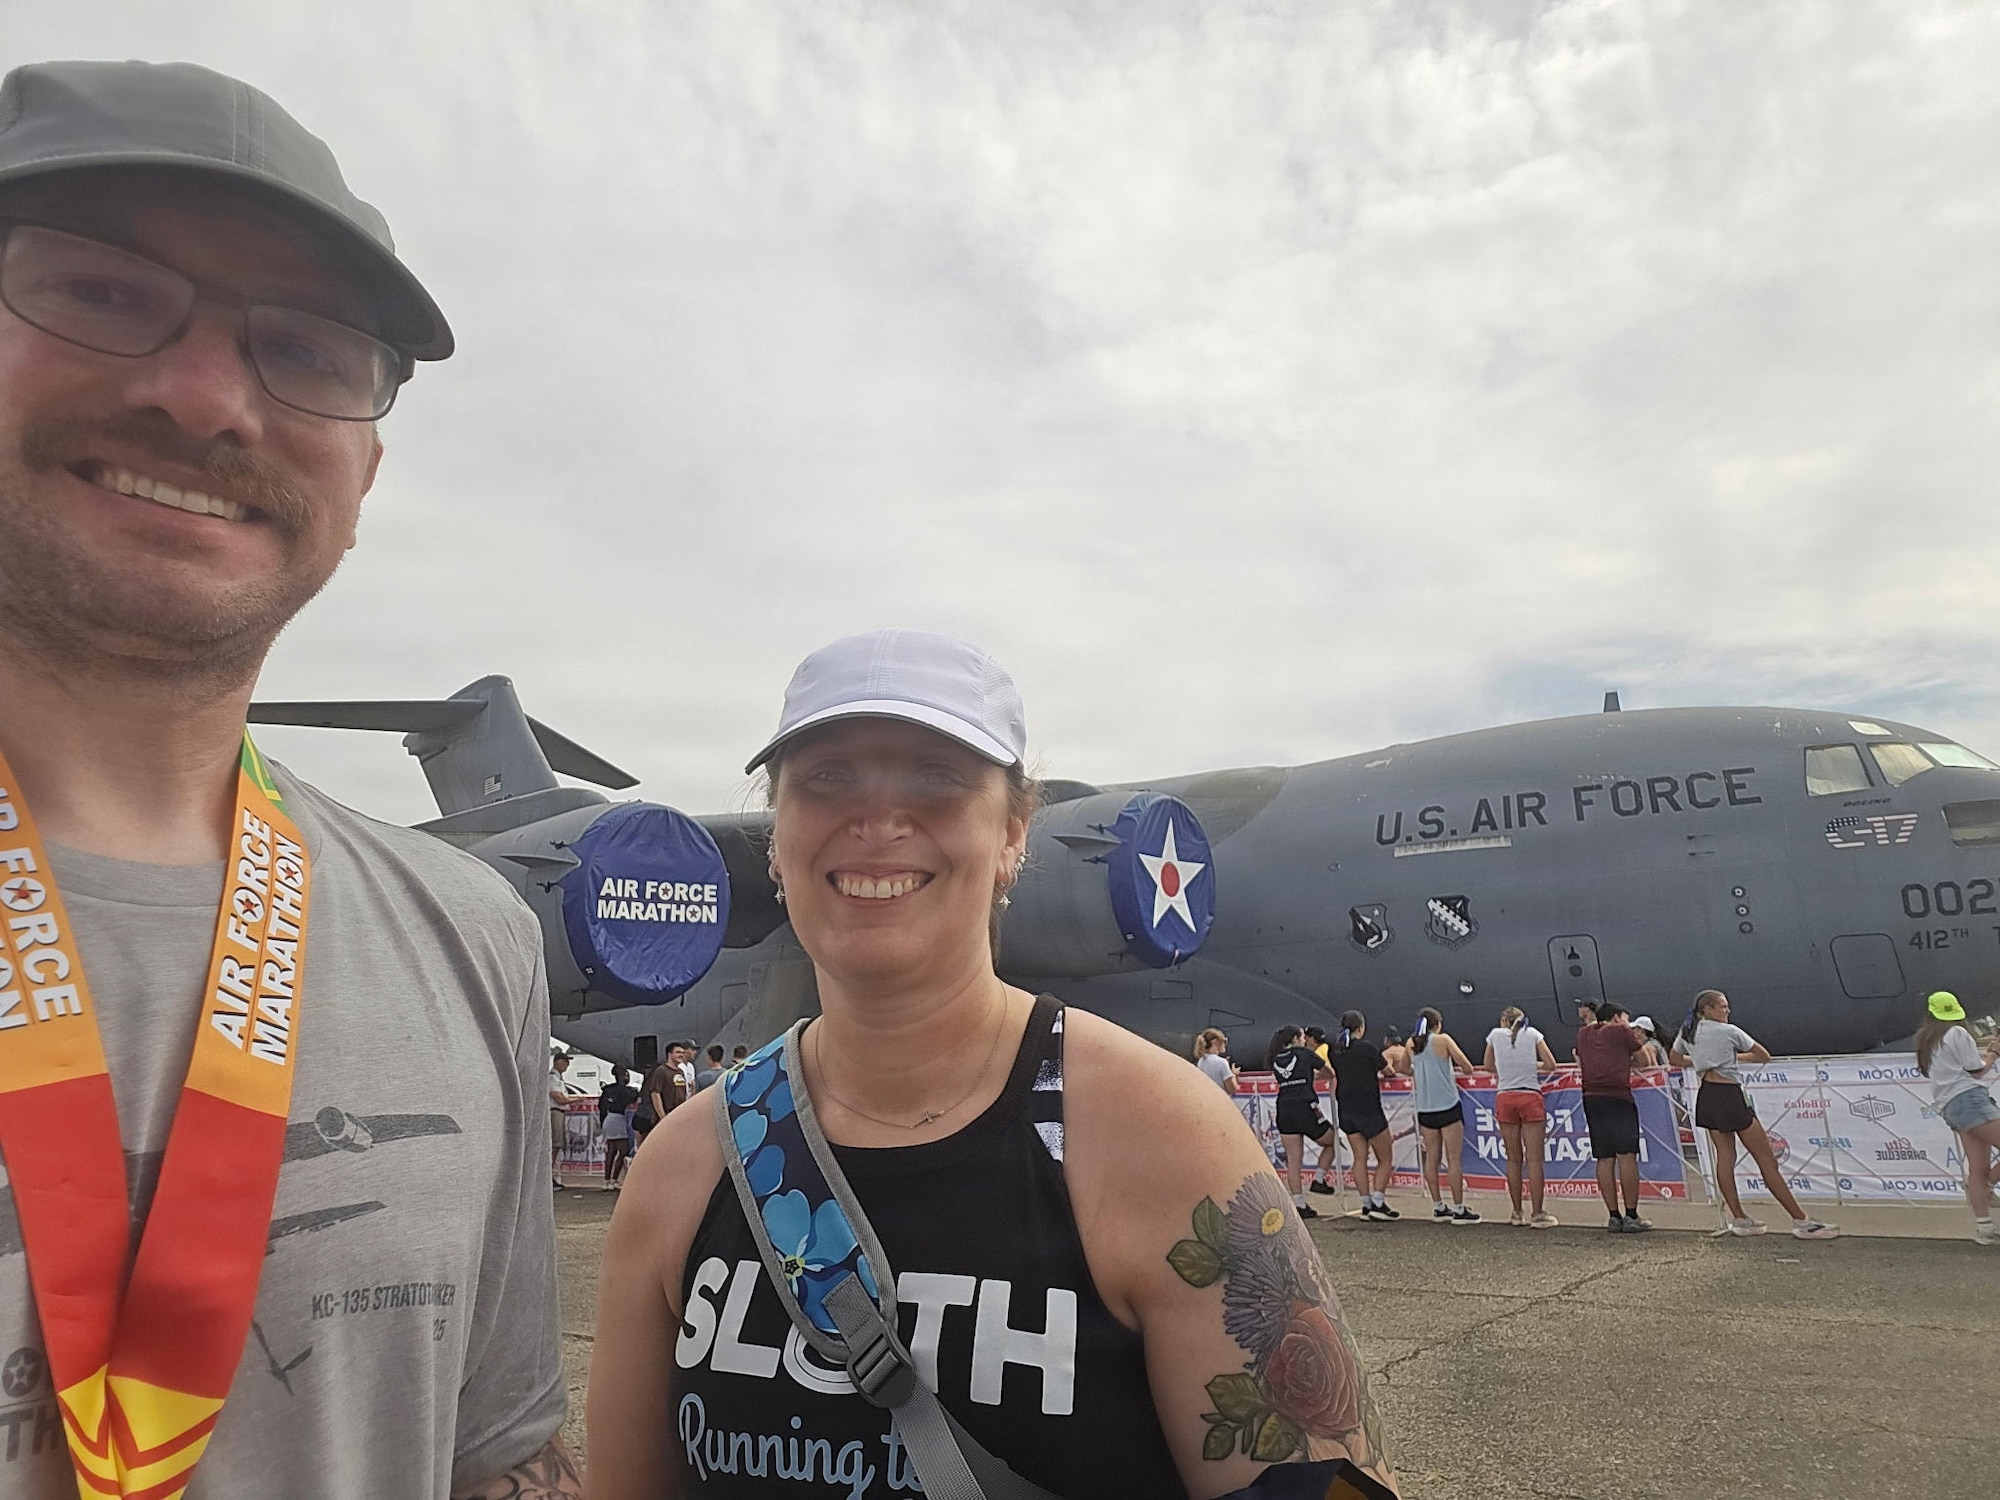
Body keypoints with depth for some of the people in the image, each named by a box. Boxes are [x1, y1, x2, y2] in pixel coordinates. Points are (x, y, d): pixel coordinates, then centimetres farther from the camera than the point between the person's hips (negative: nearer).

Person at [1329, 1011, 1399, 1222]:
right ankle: (1378, 1203, -3)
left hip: (1346, 1110, 6)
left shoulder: (1336, 1050, 3)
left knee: (1360, 1158, 10)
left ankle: (1366, 1205, 9)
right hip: (1369, 1110, -5)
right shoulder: (1367, 1048, -12)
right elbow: (1387, 1070, 1)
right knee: (1385, 1159, 5)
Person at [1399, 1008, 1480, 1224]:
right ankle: (1459, 1209, 1)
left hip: (1425, 1108, 5)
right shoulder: (1443, 1040, -6)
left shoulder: (1411, 1044, 7)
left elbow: (1403, 1069, 22)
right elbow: (1468, 1067, -6)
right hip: (1448, 1106, -5)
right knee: (1454, 1159, 0)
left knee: (1431, 1158, 9)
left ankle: (1438, 1207, 14)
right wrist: (1456, 1069, 14)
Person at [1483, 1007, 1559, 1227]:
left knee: (1513, 1159, 8)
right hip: (1530, 1097, -1)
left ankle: (1517, 1213, 12)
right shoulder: (1532, 1034, 5)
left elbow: (1489, 1067, 20)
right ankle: (1537, 1214, -1)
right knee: (1534, 1159, 0)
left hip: (1504, 1098, 2)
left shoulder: (1495, 1035, 8)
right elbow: (1551, 1065, 4)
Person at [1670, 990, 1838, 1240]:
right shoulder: (1729, 1031, -8)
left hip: (1706, 1096, 7)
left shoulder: (1687, 1032, 9)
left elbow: (1675, 1059, 25)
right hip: (1730, 1095, -7)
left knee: (1725, 1156, 8)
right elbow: (1764, 1056, 2)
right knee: (1767, 1159, -4)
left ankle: (1739, 1219, 6)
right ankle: (1801, 1221, -2)